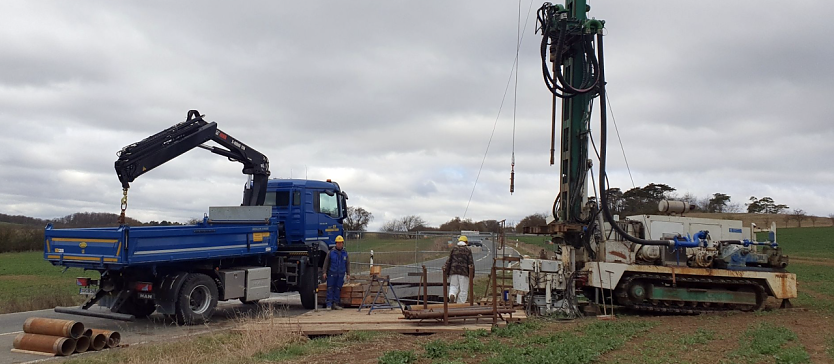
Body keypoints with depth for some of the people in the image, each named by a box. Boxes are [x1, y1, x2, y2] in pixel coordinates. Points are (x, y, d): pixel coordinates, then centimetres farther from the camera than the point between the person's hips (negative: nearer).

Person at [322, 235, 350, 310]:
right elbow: (326, 262, 4)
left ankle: (335, 303, 10)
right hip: (331, 274, -2)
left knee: (338, 289, 4)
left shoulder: (345, 253, 9)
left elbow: (348, 264, 13)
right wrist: (324, 272, -3)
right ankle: (329, 304, -1)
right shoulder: (331, 252, 1)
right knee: (330, 289, -4)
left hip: (341, 274, 2)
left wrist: (348, 274, 8)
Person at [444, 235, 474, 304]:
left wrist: (447, 272, 9)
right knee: (463, 290, 6)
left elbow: (448, 261, 4)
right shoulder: (468, 251, 1)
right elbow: (470, 263, -2)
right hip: (464, 272, -2)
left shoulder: (453, 249, 6)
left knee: (453, 287, 12)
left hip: (453, 272, 2)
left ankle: (452, 296, -17)